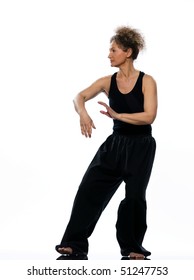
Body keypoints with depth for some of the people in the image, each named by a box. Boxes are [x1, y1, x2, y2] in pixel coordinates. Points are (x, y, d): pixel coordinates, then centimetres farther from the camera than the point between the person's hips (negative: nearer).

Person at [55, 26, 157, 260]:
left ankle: (132, 249, 20)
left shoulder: (146, 82, -10)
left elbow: (149, 116, -19)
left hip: (140, 147, -4)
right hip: (115, 144, 4)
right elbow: (80, 97, -11)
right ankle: (75, 246, 1)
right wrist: (83, 114, -32)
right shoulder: (108, 82, 1)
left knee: (134, 197, 1)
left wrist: (117, 115, -25)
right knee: (89, 189, -5)